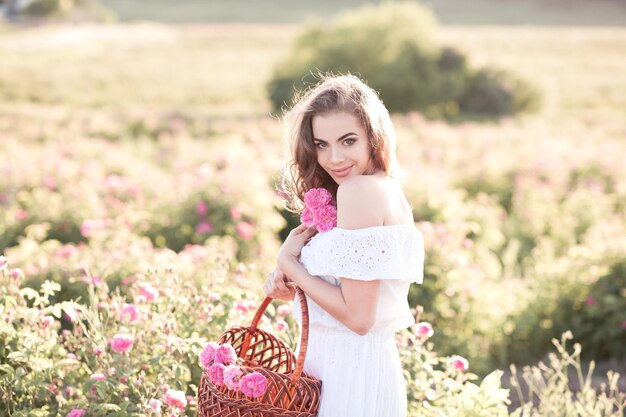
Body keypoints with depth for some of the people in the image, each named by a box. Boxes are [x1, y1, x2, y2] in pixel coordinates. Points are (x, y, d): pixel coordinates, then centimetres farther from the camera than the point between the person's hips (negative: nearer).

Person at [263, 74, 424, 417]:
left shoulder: (359, 190, -18)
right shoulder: (388, 188, 8)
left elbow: (357, 316, -21)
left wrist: (288, 263, -11)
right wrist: (290, 284, 0)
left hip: (348, 372, -9)